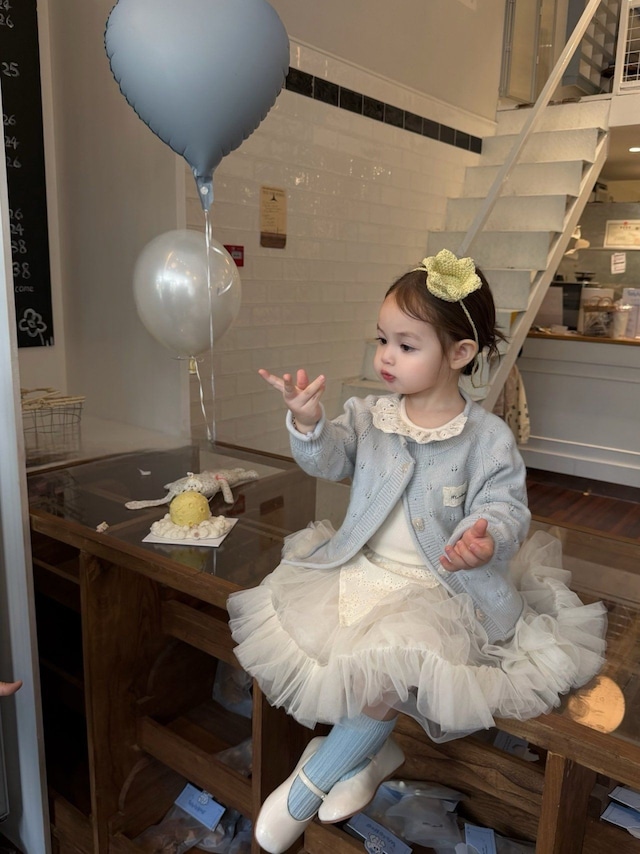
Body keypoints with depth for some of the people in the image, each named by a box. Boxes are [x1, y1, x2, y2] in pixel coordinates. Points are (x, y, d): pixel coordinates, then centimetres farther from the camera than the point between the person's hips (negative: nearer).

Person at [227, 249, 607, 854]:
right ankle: (370, 752, 10)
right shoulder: (370, 415, 4)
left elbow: (504, 507, -10)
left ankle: (309, 782, 2)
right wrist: (307, 424, -26)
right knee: (281, 625, -13)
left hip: (434, 588, -4)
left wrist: (488, 539, -33)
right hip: (355, 571, 5)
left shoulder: (487, 437, -7)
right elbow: (327, 459, -5)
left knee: (390, 673, -30)